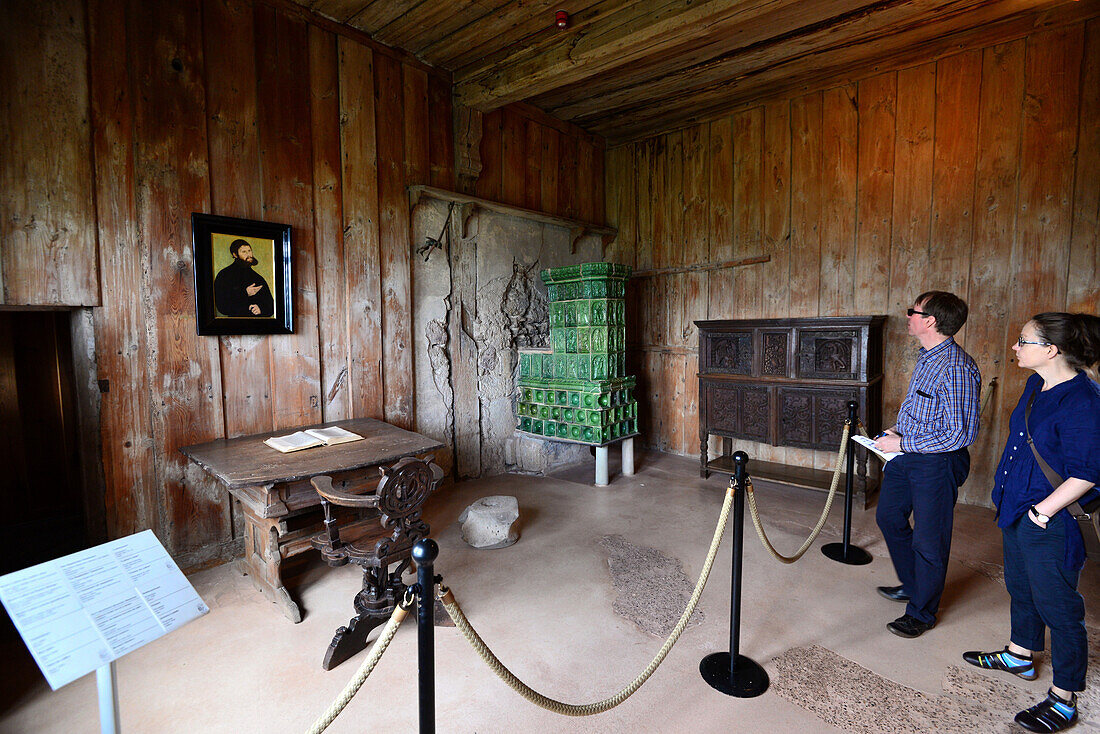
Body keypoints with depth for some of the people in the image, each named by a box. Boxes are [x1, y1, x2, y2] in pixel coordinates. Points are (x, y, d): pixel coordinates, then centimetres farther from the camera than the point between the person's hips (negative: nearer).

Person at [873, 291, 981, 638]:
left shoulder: (957, 369, -24)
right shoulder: (926, 358, 6)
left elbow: (961, 434, -25)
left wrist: (902, 444, -20)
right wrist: (896, 433, 6)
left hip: (937, 463, -10)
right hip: (906, 454, 10)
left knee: (928, 541, 6)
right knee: (889, 517, 22)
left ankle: (922, 612, 26)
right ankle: (912, 586, 43)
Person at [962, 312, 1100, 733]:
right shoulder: (1036, 386, 4)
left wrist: (1042, 511, -17)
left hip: (1052, 522, -9)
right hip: (1017, 510, 9)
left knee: (1057, 605, 6)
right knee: (1021, 587, 24)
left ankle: (1064, 700, 23)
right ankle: (1020, 656, 44)